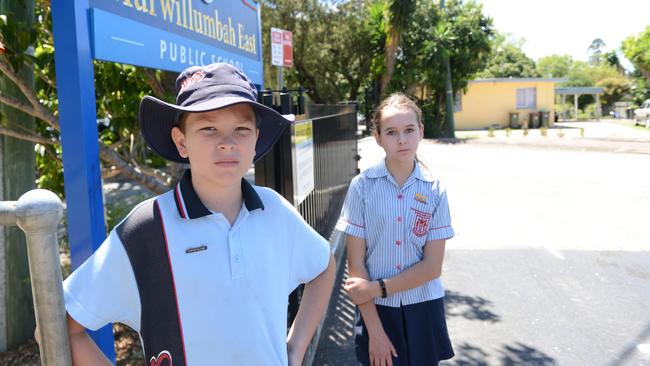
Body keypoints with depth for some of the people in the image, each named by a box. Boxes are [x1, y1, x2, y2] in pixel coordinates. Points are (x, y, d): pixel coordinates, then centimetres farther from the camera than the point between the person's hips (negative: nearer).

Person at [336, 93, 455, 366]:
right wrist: (375, 331, -11)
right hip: (376, 309, -1)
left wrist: (378, 288, -15)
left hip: (423, 309, 2)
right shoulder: (362, 186, -9)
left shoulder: (435, 190, -5)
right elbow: (355, 263, -9)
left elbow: (432, 266, -7)